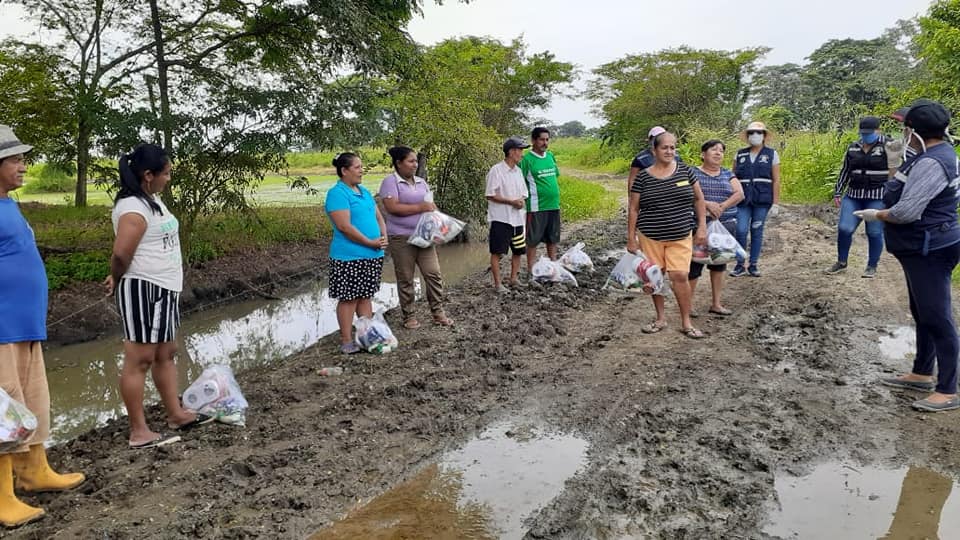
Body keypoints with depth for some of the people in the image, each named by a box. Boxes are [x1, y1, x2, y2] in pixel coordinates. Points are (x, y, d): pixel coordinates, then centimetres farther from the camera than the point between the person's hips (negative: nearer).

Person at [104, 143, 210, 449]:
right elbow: (121, 254, -23)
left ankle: (176, 414, 29)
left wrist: (117, 278, 9)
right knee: (139, 359, -3)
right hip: (143, 290, -10)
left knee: (166, 354, 17)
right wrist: (117, 280, -3)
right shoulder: (134, 208, -19)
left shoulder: (153, 200, 13)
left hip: (164, 288, 10)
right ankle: (139, 432, 5)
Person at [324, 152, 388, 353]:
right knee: (349, 299, 0)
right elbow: (344, 226, -21)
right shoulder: (337, 193, -13)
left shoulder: (364, 192, 14)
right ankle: (346, 341, 7)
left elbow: (378, 217, 18)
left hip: (372, 255, 8)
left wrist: (384, 237, -2)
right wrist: (371, 243, -17)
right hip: (349, 256, -8)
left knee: (366, 296, 13)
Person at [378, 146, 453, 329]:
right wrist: (420, 207, -17)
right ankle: (408, 316, 15)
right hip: (401, 238, -6)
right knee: (405, 279, 4)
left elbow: (430, 204, 21)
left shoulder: (421, 182, 15)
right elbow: (392, 207, -19)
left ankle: (438, 312, 12)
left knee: (433, 273, 1)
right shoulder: (390, 182, -7)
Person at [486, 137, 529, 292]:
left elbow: (524, 193, 18)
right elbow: (490, 195, -14)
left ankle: (514, 278, 27)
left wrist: (522, 201, -6)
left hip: (517, 218, 8)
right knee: (497, 252, -4)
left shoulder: (518, 171, 12)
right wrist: (512, 201, -17)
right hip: (500, 219, -7)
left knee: (518, 250, 13)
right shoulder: (496, 170, -10)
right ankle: (497, 283, 3)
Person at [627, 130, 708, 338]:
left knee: (679, 276, -7)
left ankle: (686, 322, 7)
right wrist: (631, 238, -2)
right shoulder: (643, 177, -3)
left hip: (680, 237, 0)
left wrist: (702, 226, 3)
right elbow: (633, 209, 1)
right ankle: (661, 319, 24)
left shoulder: (684, 170, 1)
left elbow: (698, 198, 9)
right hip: (650, 238, 0)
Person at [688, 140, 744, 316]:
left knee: (719, 263, 11)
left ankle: (716, 304, 21)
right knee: (695, 263, -4)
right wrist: (707, 204, -27)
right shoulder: (694, 173, -1)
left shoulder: (727, 174, 12)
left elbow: (739, 194, -1)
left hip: (725, 226, 5)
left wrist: (722, 206, -17)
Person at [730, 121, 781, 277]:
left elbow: (776, 180, 2)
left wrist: (775, 203, -4)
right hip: (743, 199, 1)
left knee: (757, 232, 4)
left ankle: (753, 265, 14)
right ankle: (740, 266, 4)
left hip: (762, 200, -1)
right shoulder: (740, 154, 9)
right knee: (741, 231, -8)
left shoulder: (772, 154, 5)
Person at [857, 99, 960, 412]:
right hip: (923, 249, 11)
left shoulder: (931, 163, -23)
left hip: (930, 251, -11)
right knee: (922, 314, 19)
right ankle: (922, 374, 32)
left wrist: (877, 215, -9)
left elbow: (906, 212, -26)